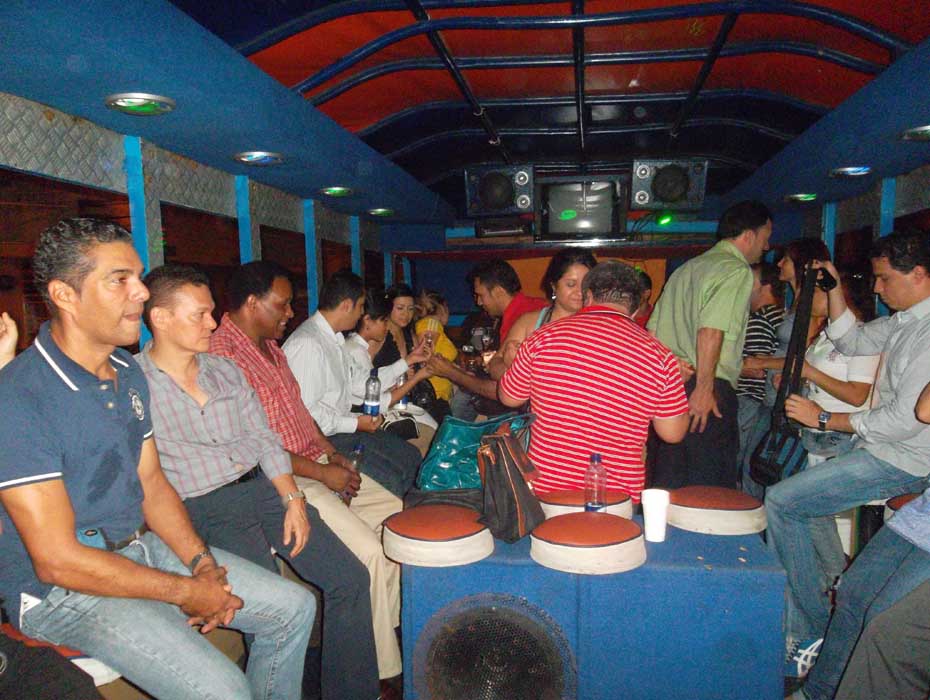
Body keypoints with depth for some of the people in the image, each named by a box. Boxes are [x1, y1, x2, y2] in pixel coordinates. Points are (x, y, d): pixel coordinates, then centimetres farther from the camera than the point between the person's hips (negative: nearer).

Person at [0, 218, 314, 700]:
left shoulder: (129, 375, 5)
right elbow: (57, 561, -22)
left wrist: (202, 563, -4)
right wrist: (187, 592, -16)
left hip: (141, 547, 8)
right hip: (61, 590, -8)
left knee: (294, 607, 6)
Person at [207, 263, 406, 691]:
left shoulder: (271, 346, 14)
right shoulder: (222, 354, -18)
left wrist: (334, 454, 6)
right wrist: (322, 473, -17)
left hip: (319, 464, 10)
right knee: (373, 554, -19)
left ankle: (393, 633, 21)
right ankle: (382, 670, 0)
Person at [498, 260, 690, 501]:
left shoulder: (545, 337, -9)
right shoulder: (659, 355, -7)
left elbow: (509, 397, 4)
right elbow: (673, 433, 1)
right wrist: (679, 382, 16)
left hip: (545, 488, 0)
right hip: (618, 496, 0)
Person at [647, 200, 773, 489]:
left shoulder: (687, 268, 21)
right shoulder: (737, 270, -6)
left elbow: (653, 330, 18)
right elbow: (711, 330, -19)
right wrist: (704, 388, -19)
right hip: (707, 389, -8)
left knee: (667, 482, 14)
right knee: (711, 488, 1)